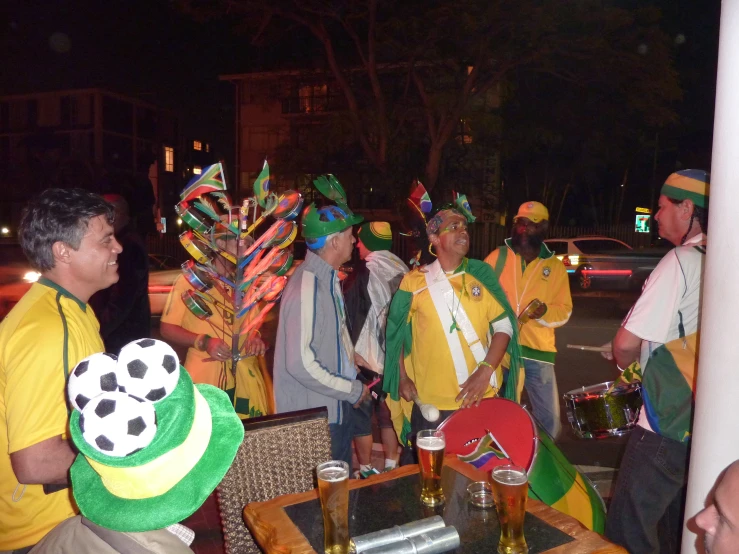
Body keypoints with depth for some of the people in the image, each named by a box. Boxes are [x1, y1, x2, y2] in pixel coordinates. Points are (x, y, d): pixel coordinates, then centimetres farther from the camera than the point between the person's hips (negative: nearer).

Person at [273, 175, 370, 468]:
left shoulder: (329, 278, 6)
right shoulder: (307, 287, -24)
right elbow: (300, 365, -26)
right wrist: (353, 390, -16)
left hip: (338, 407, 9)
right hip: (315, 414, -9)